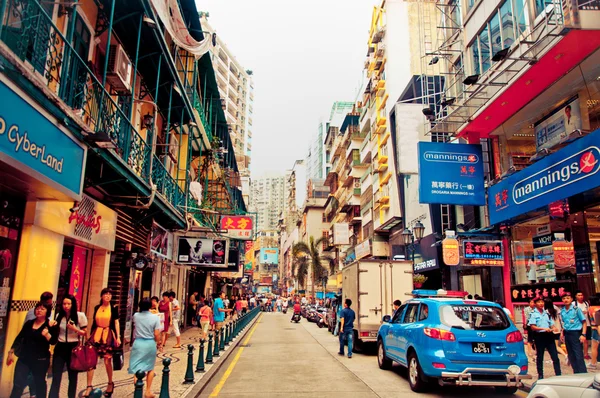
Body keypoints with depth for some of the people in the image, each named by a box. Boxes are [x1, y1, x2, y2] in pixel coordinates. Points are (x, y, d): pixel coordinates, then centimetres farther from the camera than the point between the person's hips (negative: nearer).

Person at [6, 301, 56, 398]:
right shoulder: (29, 323, 7)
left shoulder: (51, 325, -6)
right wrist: (11, 352, 8)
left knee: (39, 383, 11)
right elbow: (19, 338, 11)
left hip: (40, 359, -3)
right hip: (24, 358, 3)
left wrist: (46, 334, -32)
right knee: (18, 384, -1)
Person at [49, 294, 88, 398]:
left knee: (73, 375, 11)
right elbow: (56, 331, 17)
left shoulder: (80, 316, -9)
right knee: (56, 376, -3)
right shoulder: (59, 315, 3)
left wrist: (74, 329, -21)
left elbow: (84, 333, -6)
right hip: (60, 347, 3)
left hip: (73, 347, -2)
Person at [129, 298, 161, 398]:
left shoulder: (136, 316, -1)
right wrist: (158, 343, 8)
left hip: (138, 343, 1)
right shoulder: (155, 317, -9)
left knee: (137, 369, 3)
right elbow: (157, 334, -9)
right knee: (150, 368, 18)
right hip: (150, 344, 0)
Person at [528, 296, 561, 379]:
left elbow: (551, 324, 15)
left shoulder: (547, 313, 13)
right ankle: (540, 375, 15)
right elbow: (532, 327, -10)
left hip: (549, 335, 4)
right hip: (539, 336, -4)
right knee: (540, 357, 6)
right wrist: (544, 328, -20)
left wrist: (552, 328, -8)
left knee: (555, 356, 0)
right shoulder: (533, 314, -3)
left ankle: (558, 374, 6)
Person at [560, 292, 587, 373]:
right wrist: (562, 334, 13)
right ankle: (576, 373, 22)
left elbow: (584, 322, -6)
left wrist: (583, 334, -13)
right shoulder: (562, 311, 9)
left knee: (579, 356, -8)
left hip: (575, 333, -6)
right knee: (571, 356, 12)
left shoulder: (576, 309, -7)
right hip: (567, 334, 6)